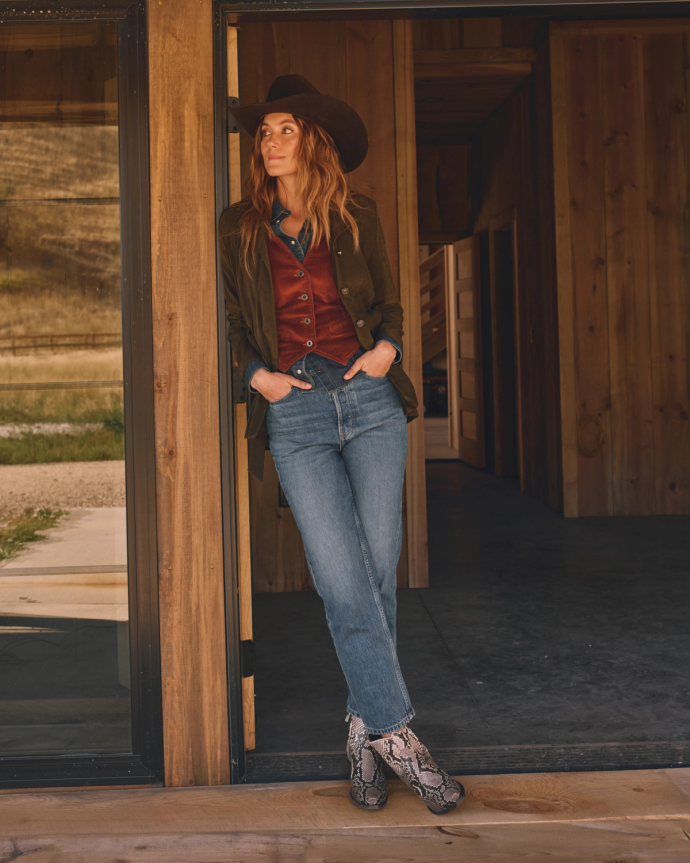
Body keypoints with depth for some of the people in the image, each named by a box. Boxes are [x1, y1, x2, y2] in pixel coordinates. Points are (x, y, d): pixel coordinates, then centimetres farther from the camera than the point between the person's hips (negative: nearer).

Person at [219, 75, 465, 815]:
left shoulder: (356, 217, 11)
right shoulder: (239, 227, 10)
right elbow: (231, 322, 14)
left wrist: (388, 346, -1)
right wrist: (255, 374, -2)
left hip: (368, 397, 1)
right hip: (294, 411, -1)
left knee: (379, 567, -1)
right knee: (342, 580, -8)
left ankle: (366, 727, 15)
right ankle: (396, 735, 0)